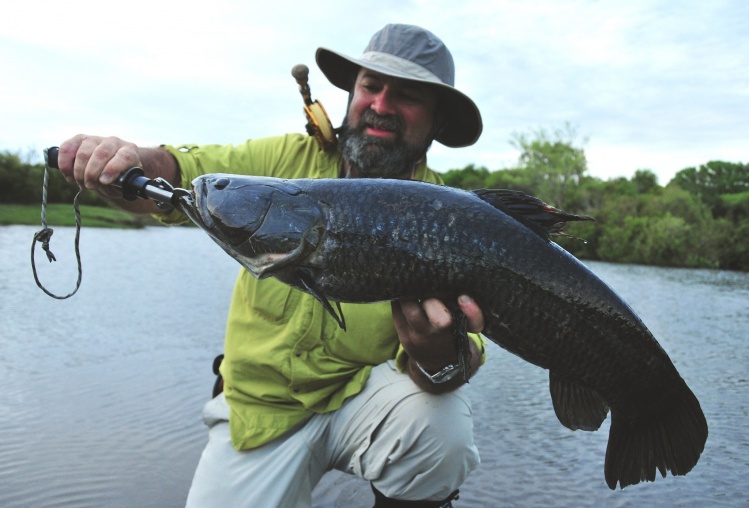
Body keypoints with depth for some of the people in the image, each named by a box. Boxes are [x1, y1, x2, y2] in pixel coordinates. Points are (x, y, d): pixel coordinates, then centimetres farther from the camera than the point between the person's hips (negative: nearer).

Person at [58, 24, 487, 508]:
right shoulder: (289, 158, -7)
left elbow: (464, 344, -19)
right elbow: (178, 173, -7)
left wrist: (440, 356, -43)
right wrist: (132, 159, -31)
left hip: (362, 392, -1)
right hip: (257, 403, 2)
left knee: (441, 417, -28)